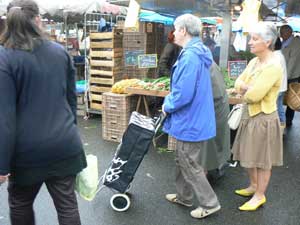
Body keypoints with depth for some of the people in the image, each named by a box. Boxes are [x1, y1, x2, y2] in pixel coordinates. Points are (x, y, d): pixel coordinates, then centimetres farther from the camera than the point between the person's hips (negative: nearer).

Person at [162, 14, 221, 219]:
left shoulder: (190, 56, -24)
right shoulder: (198, 52, 9)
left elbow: (184, 94, -29)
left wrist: (167, 106, -11)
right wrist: (171, 101, 11)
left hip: (191, 122, -10)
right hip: (195, 119, 10)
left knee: (189, 165, 5)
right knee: (182, 160, 22)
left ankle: (210, 203, 20)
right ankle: (184, 196, 38)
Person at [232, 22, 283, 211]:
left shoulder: (273, 66, -23)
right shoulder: (254, 61, 6)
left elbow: (253, 96, -26)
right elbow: (238, 83, 6)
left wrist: (245, 89, -5)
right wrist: (249, 87, -14)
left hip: (263, 118, -9)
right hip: (250, 114, 9)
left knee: (262, 159, 6)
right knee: (248, 155, 20)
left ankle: (260, 196, 23)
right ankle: (254, 186, 40)